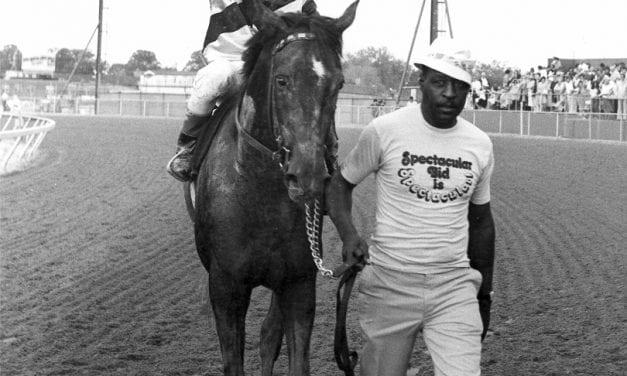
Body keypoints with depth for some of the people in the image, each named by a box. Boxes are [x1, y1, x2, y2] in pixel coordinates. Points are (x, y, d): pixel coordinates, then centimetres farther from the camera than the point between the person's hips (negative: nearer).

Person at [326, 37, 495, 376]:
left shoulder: (480, 145, 4)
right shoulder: (384, 131, -6)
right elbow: (340, 183, 5)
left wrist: (485, 294, 18)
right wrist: (348, 235, -14)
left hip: (455, 285, 2)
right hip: (390, 283, -2)